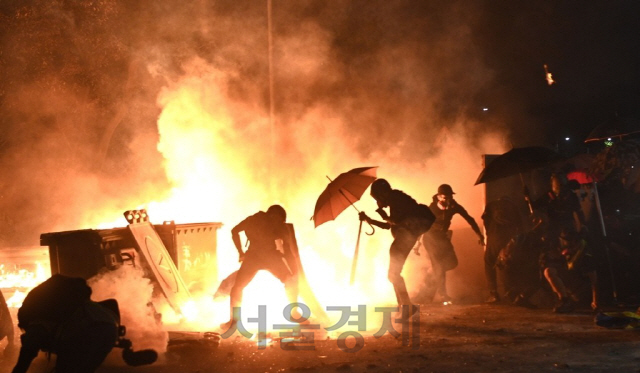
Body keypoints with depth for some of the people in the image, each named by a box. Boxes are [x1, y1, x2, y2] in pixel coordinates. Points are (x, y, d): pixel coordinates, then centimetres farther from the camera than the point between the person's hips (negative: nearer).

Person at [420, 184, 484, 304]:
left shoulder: (454, 207, -14)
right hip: (430, 237, -5)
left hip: (442, 236, 5)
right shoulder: (432, 208, -23)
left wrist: (479, 235, -11)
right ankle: (444, 296, 1)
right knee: (439, 266, -13)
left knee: (452, 262, -2)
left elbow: (469, 219, -7)